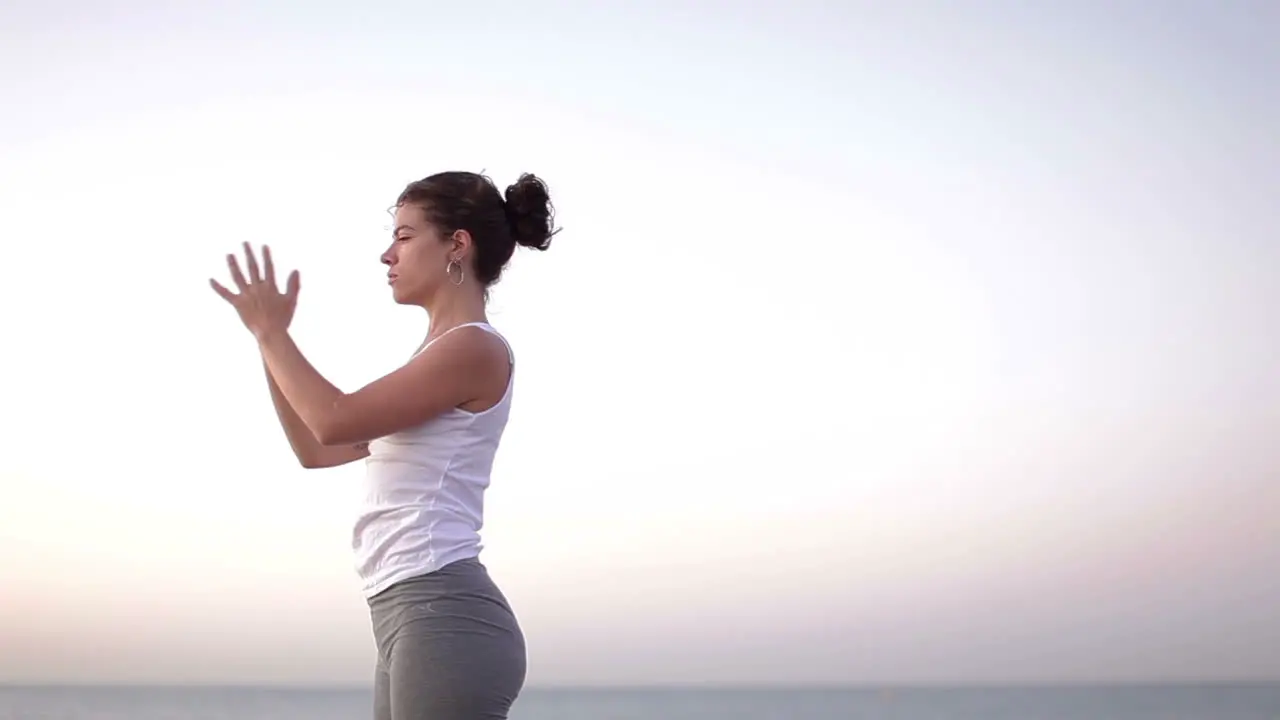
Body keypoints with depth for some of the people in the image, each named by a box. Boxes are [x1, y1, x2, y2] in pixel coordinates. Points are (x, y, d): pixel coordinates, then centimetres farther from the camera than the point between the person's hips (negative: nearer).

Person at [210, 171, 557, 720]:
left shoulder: (476, 349, -7)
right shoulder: (437, 361, 23)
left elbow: (334, 422, -12)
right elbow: (315, 449, 26)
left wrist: (272, 331, 1)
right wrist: (268, 339, 22)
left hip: (443, 618, -10)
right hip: (416, 619, 10)